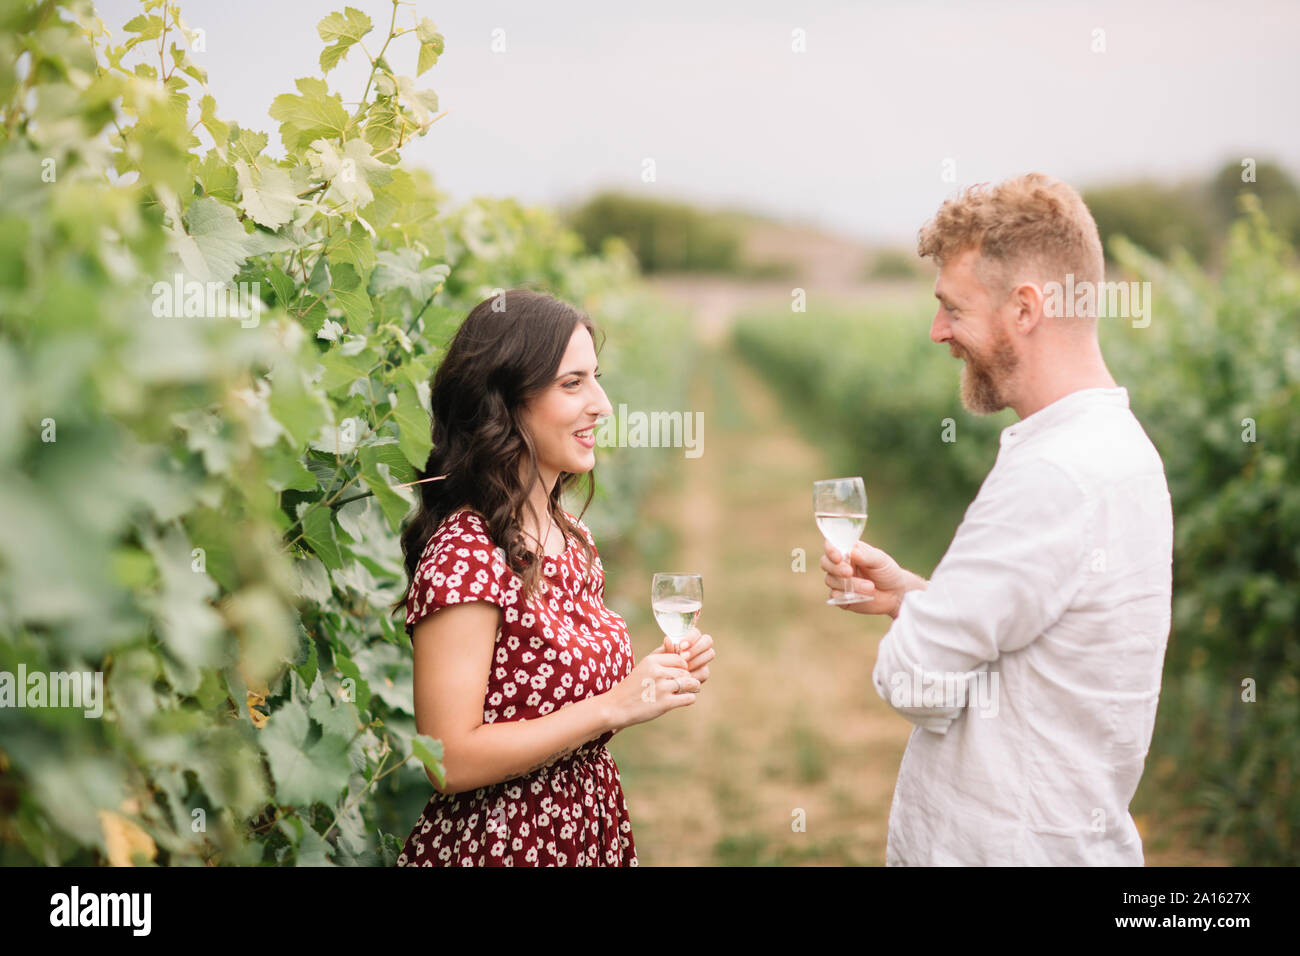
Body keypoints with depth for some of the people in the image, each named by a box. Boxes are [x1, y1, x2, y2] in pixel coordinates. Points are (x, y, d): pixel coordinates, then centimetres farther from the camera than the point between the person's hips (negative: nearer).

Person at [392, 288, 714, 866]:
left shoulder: (571, 537, 4)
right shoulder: (464, 553, -21)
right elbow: (450, 761, -24)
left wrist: (663, 672, -1)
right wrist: (614, 706, -22)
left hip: (594, 829, 8)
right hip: (497, 843, -8)